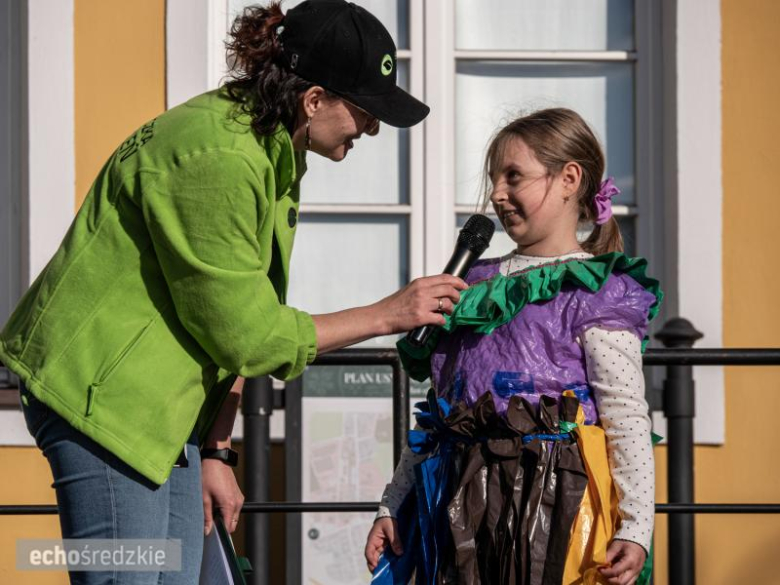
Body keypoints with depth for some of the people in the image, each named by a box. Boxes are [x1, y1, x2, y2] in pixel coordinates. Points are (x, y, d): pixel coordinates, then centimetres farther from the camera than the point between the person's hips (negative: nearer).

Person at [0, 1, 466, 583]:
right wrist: (385, 316, -12)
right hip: (101, 395, -10)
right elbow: (244, 333, -19)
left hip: (168, 410, 10)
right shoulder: (215, 159, -22)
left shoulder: (273, 153, 9)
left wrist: (215, 452, 9)